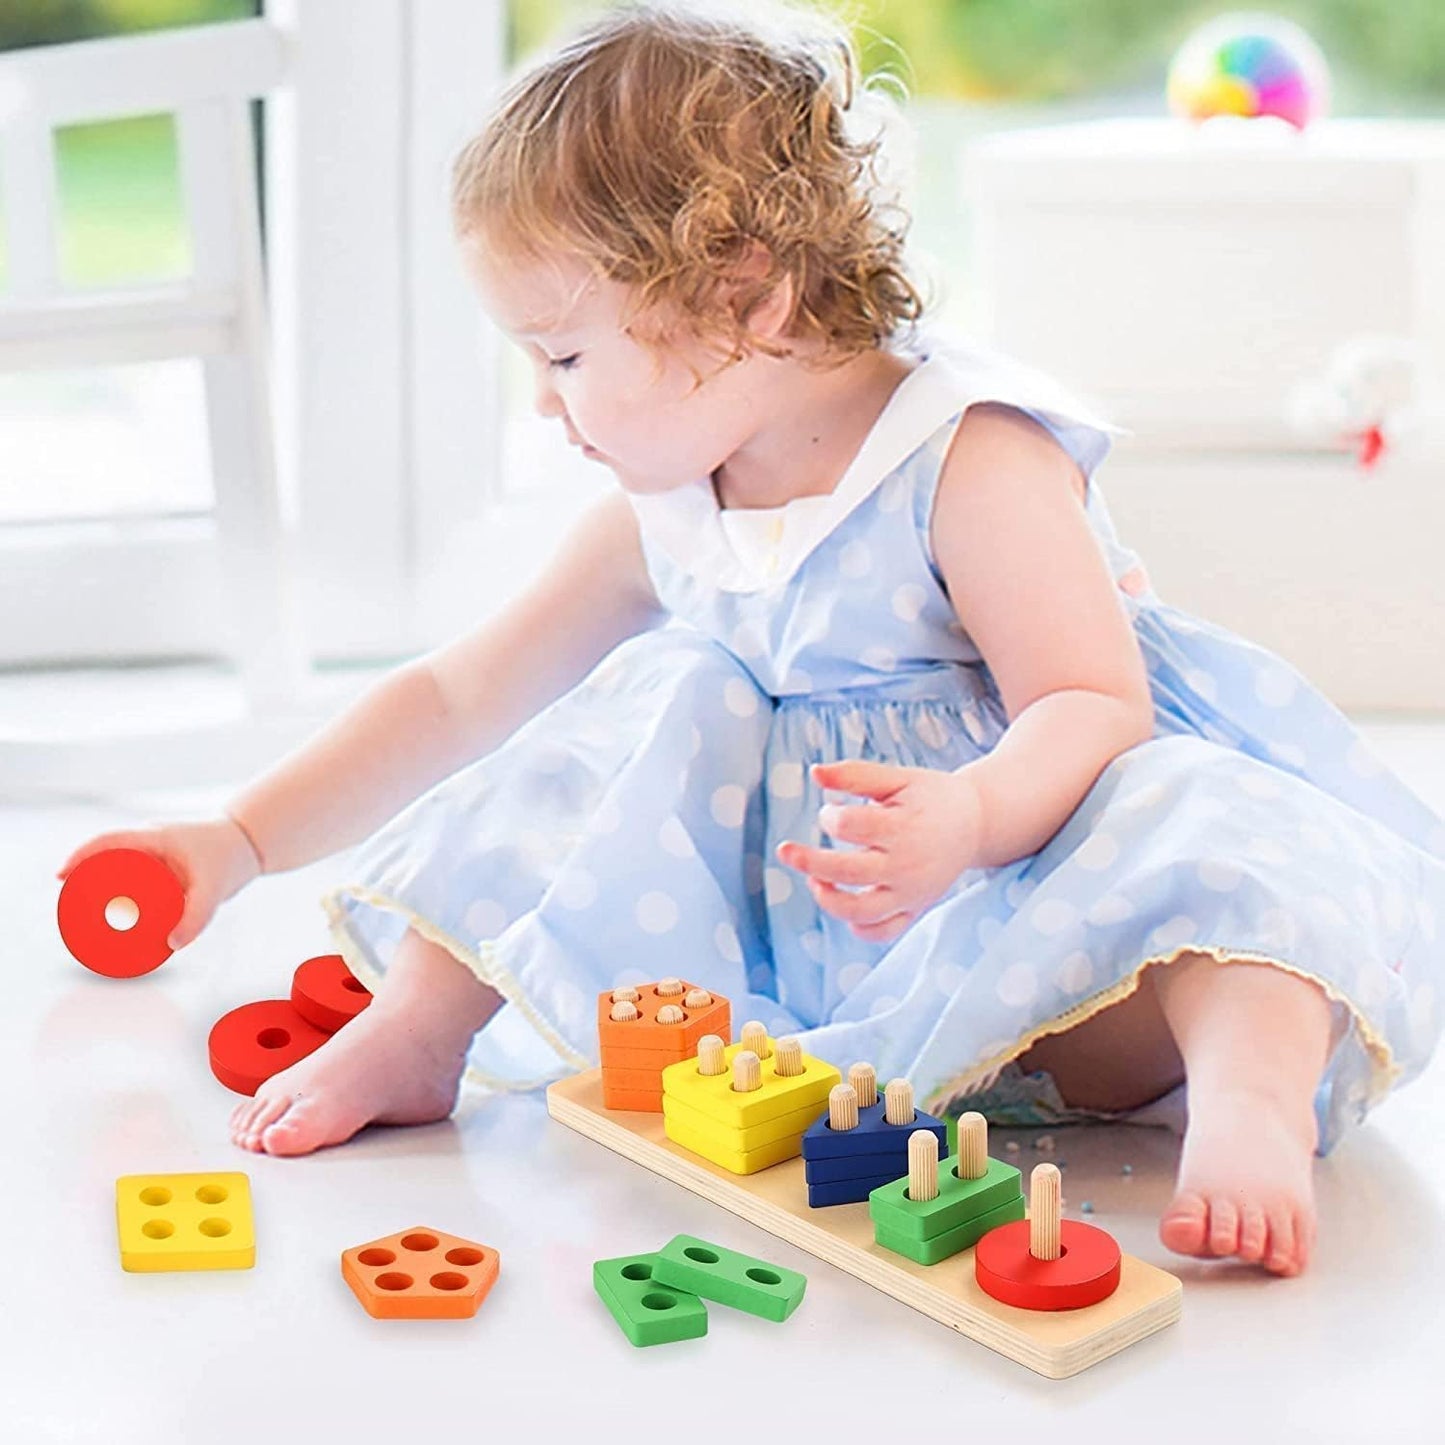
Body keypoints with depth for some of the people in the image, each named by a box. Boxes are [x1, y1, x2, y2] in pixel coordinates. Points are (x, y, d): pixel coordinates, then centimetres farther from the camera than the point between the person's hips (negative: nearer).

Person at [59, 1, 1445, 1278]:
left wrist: (964, 822, -48)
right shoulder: (658, 519, 3)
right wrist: (239, 840, 6)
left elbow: (1094, 704, -25)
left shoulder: (970, 460, -17)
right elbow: (456, 697, 10)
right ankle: (422, 1020, -5)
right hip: (783, 889, 7)